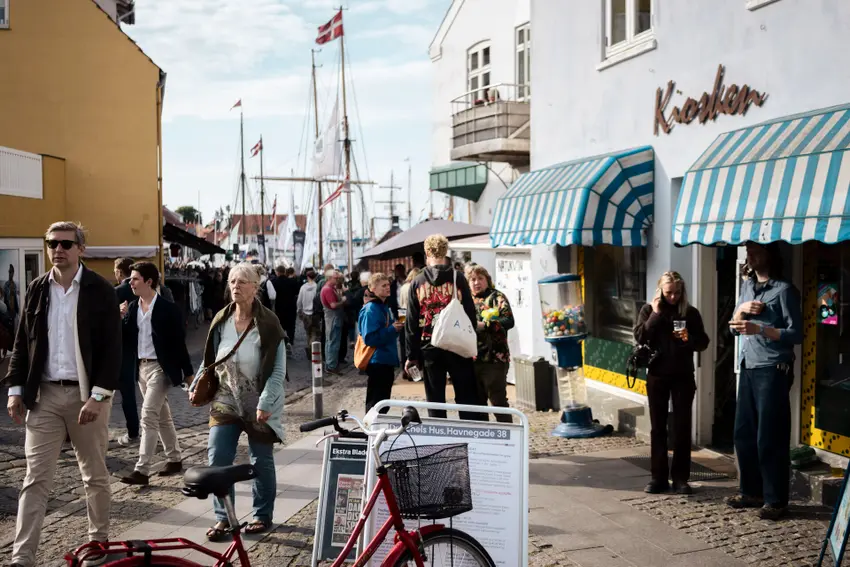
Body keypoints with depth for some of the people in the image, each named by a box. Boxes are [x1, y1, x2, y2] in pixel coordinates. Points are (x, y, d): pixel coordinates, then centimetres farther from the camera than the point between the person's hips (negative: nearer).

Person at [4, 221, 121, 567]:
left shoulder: (100, 291, -5)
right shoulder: (37, 289, 7)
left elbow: (111, 349, -8)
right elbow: (22, 344, 11)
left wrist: (98, 395, -16)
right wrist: (16, 389, 2)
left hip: (85, 394, -3)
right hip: (44, 395, 3)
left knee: (95, 475, 10)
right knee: (35, 478, 0)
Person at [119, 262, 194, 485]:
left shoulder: (167, 308, -12)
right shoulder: (132, 307, 6)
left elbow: (178, 342, -9)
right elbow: (125, 339, 6)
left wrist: (188, 372, -6)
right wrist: (122, 318, -10)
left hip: (160, 367, -7)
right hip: (141, 367, 7)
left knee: (148, 416, -12)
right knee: (162, 416, 16)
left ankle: (142, 470, -11)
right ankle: (174, 459, 28)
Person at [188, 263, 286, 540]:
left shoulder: (268, 323, -12)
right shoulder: (221, 321, 1)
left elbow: (278, 369, -14)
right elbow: (210, 360, 12)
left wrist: (266, 403, -21)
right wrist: (196, 386, 1)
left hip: (259, 405, -4)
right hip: (226, 400, 4)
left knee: (261, 461, 8)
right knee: (217, 458, -2)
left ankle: (262, 516, 25)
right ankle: (223, 517, 12)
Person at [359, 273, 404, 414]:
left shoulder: (385, 307, 12)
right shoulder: (371, 309, -15)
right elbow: (369, 338, -22)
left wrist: (396, 327, 4)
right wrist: (392, 329, -21)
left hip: (387, 361, 9)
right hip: (377, 361, -9)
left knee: (384, 402, 16)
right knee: (376, 402, -4)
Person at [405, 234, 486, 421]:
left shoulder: (417, 283, 2)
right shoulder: (458, 278, -2)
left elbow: (411, 322, 3)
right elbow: (471, 314, -1)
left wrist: (412, 355, 7)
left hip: (429, 348, 1)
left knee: (435, 401, 8)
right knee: (466, 398, 6)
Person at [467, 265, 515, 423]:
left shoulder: (497, 297, 0)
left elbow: (509, 321, -12)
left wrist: (484, 325, -19)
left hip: (494, 358, -6)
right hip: (472, 358, 6)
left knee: (498, 399, -5)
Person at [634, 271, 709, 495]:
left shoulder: (690, 312, 1)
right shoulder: (649, 310, 1)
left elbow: (703, 343, 2)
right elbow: (639, 337, -12)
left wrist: (689, 338, -17)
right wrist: (655, 314, -16)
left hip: (683, 376, 0)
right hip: (657, 375, 0)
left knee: (682, 427, 1)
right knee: (658, 427, 5)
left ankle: (680, 478, 8)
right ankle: (658, 477, 11)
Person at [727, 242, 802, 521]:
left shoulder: (784, 290, -9)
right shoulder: (747, 285, 14)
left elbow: (796, 334, -13)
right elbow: (734, 327, 16)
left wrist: (759, 329, -24)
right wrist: (742, 309, -4)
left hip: (773, 370, -7)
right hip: (748, 368, 7)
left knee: (770, 438, -5)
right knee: (743, 433, 9)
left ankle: (776, 500, 3)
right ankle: (751, 491, 21)